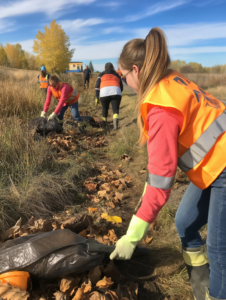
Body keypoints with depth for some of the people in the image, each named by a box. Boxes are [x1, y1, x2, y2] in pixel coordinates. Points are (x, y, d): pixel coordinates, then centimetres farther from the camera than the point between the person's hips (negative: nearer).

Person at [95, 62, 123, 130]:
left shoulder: (102, 74, 22)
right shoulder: (117, 75, 26)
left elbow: (97, 86, 10)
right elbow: (121, 87, 26)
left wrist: (97, 97, 9)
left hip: (104, 93, 0)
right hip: (116, 93, 0)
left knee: (104, 109, 20)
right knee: (115, 110, -4)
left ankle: (104, 124, 35)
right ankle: (116, 124, -28)